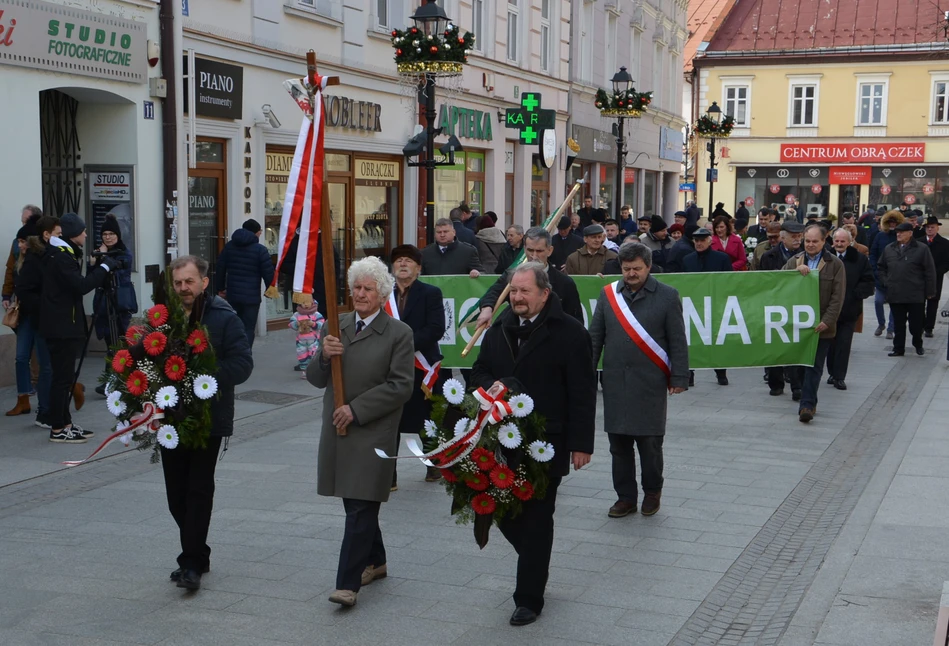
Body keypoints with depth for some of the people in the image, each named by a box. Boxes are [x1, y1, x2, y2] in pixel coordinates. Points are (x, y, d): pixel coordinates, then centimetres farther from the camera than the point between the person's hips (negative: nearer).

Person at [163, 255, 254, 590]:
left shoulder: (224, 318, -6)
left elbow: (242, 364, -12)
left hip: (208, 420, -5)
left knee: (198, 491, -2)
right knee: (177, 493, 10)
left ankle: (192, 563, 2)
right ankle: (197, 556, 24)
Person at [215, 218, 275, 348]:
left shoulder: (229, 246, 8)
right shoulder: (260, 250, -8)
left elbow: (220, 268, 10)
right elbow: (268, 273, -8)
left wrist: (220, 288, 19)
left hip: (232, 294, 5)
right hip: (251, 296, -5)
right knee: (248, 329, 0)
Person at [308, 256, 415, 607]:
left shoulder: (398, 333, -5)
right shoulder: (337, 325, 11)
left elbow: (400, 386, -11)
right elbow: (315, 379, 10)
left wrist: (356, 408, -16)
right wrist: (324, 356, -12)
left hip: (374, 433, -6)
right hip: (337, 431, 6)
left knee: (361, 508, -8)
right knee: (356, 503, 16)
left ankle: (348, 583, -8)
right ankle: (374, 562, 33)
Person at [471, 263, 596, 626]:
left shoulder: (569, 333, -8)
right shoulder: (499, 329, 10)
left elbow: (582, 393, -9)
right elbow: (479, 371, 19)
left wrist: (581, 443, -12)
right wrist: (490, 386, -5)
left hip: (545, 444, -5)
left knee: (536, 520, 2)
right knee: (504, 511, 10)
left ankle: (529, 599, 13)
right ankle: (534, 564, 37)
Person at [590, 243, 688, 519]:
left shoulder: (667, 296, 0)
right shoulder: (608, 294, 8)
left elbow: (678, 342, 0)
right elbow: (594, 338, 11)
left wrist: (679, 378, -4)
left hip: (651, 383, -3)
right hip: (615, 381, 3)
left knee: (649, 442, 2)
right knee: (619, 443, 6)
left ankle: (652, 492, 23)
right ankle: (625, 497, 18)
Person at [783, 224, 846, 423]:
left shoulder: (835, 264, 0)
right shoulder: (794, 261, 11)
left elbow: (838, 296, -4)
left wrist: (827, 321, -13)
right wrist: (797, 271, -16)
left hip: (821, 326, -4)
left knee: (814, 367, -6)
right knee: (800, 365, 8)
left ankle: (807, 405, -9)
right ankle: (809, 402, 21)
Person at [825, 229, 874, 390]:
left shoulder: (860, 259, -2)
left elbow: (868, 283, -1)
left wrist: (854, 294, -12)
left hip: (849, 309, -1)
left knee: (844, 344, 2)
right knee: (830, 342, 9)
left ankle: (839, 377, 6)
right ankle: (832, 373, 22)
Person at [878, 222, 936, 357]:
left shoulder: (922, 249, -5)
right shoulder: (889, 249, 9)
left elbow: (930, 271, -5)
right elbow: (880, 267, 20)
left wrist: (930, 291, -7)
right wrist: (886, 282, 6)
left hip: (916, 295, -3)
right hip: (895, 295, 3)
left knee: (916, 323, 6)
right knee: (898, 324, 8)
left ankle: (918, 344, 29)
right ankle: (898, 348, 17)